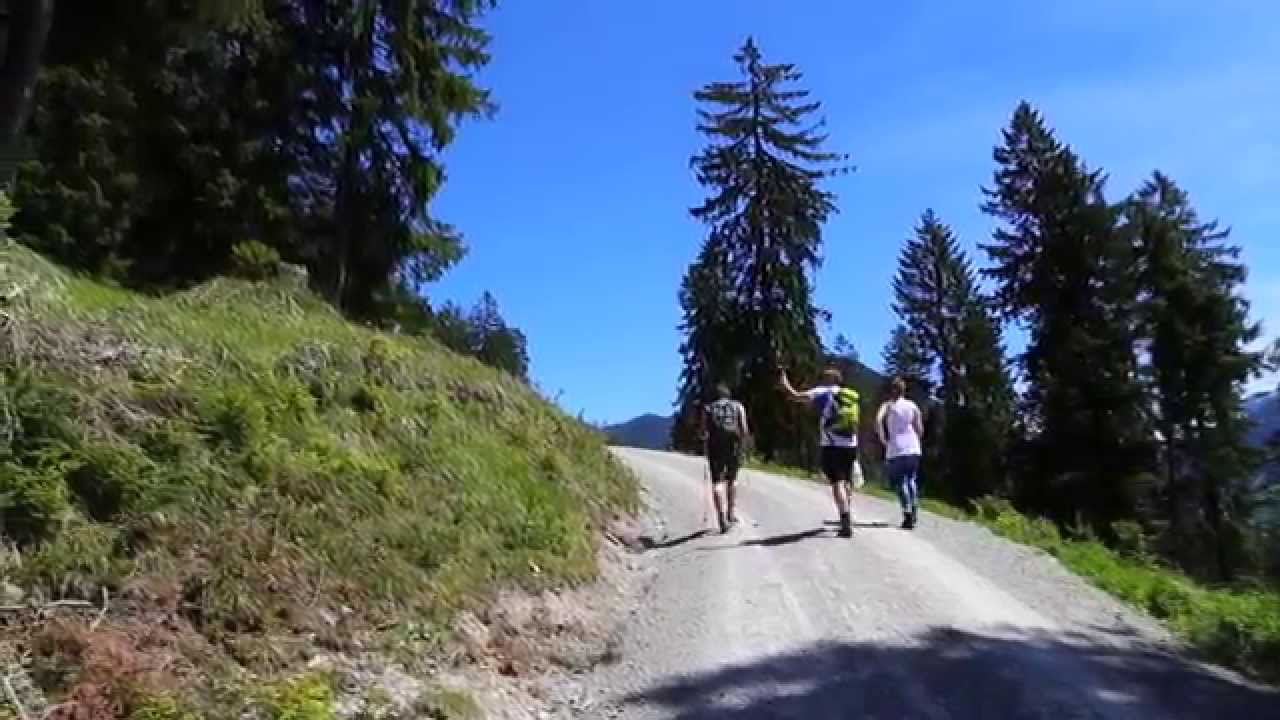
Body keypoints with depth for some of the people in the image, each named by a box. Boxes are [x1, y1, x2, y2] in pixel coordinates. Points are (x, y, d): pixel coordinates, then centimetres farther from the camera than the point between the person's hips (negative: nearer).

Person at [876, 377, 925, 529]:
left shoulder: (888, 405, 3)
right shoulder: (913, 406, 10)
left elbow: (878, 420, -16)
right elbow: (920, 429, 5)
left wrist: (883, 439, -7)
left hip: (896, 450, -3)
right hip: (913, 449, 3)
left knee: (900, 482, -2)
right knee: (912, 480, 17)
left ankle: (907, 513, -14)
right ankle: (914, 511, 10)